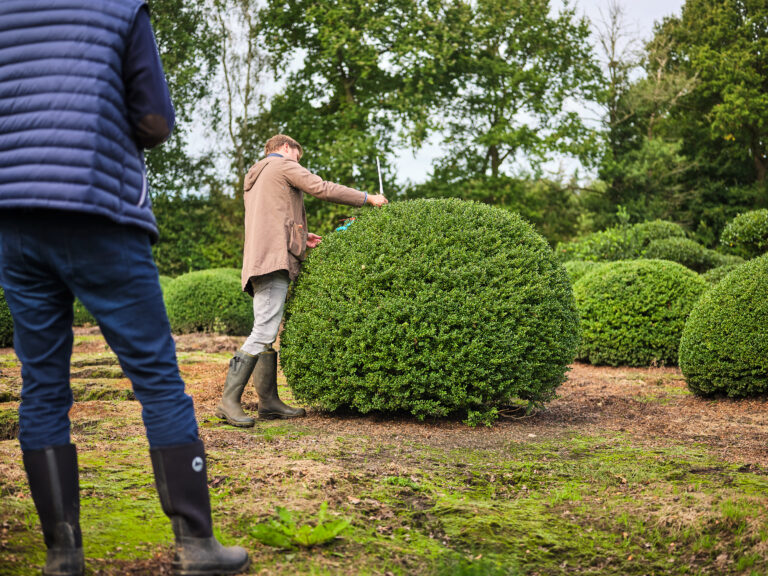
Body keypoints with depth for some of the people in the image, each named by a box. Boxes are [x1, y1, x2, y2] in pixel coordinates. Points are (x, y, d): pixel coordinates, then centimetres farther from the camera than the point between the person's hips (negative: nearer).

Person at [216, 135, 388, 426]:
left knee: (266, 331, 8)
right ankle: (229, 400, -21)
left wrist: (299, 236, 23)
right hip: (273, 259, -10)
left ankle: (269, 400, 7)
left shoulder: (254, 176, 31)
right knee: (264, 331, -16)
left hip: (258, 260, 10)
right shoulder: (283, 164, 4)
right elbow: (323, 189, -3)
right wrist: (368, 198, 5)